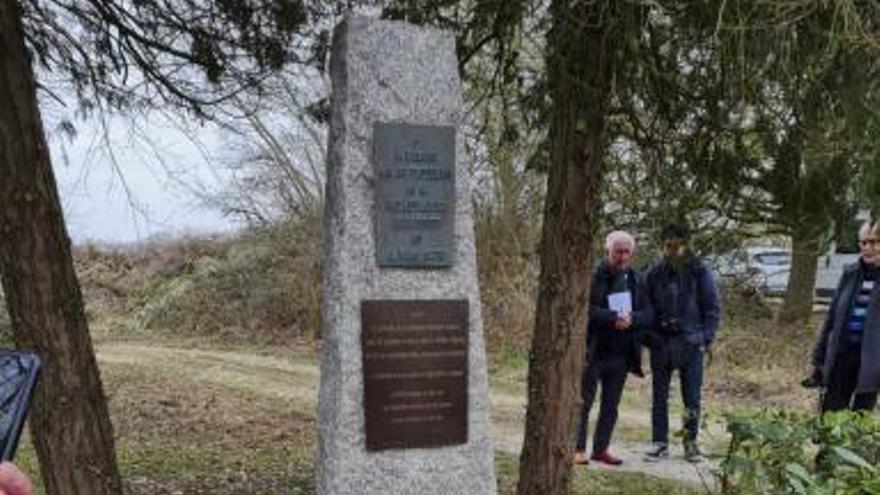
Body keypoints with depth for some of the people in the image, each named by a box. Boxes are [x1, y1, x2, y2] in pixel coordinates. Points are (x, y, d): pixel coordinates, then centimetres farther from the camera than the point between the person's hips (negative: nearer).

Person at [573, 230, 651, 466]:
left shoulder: (634, 279, 9)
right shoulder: (594, 275, -7)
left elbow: (646, 313, 7)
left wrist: (631, 318, -14)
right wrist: (613, 317, -24)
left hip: (621, 353, 5)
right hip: (594, 350, -5)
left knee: (611, 405, 11)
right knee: (584, 400, 1)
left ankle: (601, 448, 21)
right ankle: (578, 448, 8)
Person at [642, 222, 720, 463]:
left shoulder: (700, 272, -1)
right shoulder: (655, 273, 4)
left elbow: (712, 307, 1)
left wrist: (706, 338, -6)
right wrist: (648, 337, 0)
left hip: (691, 344, -2)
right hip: (660, 344, 2)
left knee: (692, 398, 5)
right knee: (659, 397, 7)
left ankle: (691, 442, 19)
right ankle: (660, 443, 16)